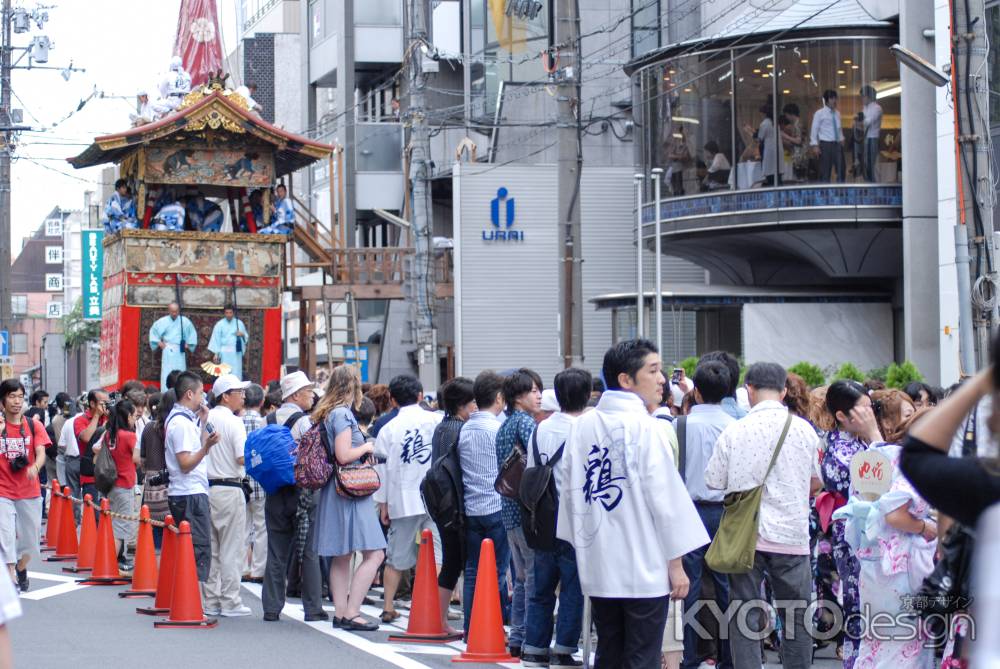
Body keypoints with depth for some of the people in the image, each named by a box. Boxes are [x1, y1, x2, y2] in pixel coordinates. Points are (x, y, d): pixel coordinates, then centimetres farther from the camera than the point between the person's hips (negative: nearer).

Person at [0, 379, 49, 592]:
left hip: (29, 492, 2)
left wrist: (35, 467, -32)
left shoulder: (34, 426, 1)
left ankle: (21, 570, 40)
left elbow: (41, 454, -9)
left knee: (30, 536, 14)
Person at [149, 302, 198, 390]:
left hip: (180, 350, 1)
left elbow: (192, 333, 14)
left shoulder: (185, 321, 0)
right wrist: (158, 342, 6)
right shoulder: (163, 321, 0)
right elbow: (153, 331, 13)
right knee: (166, 372, -5)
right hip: (168, 350, -1)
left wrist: (188, 344, 7)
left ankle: (180, 394, 2)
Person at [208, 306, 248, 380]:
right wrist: (216, 354, -3)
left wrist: (242, 335, -12)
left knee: (236, 374, -3)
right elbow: (216, 339, 1)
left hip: (236, 352, 1)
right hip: (225, 352, -1)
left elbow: (246, 337, 12)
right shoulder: (220, 324, 1)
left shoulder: (239, 323, 5)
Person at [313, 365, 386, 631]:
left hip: (334, 490, 10)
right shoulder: (342, 413, -13)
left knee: (341, 556, 11)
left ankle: (340, 613, 13)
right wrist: (366, 447, -4)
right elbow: (343, 455, -20)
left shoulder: (326, 413, 14)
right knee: (374, 553, -10)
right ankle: (351, 613, -14)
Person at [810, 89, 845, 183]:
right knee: (825, 171, -1)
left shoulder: (837, 113, 12)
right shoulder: (819, 113, -5)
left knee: (841, 169, 9)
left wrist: (841, 139, 8)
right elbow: (814, 130, -6)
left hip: (837, 144, 6)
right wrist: (815, 145, -12)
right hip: (826, 144, -6)